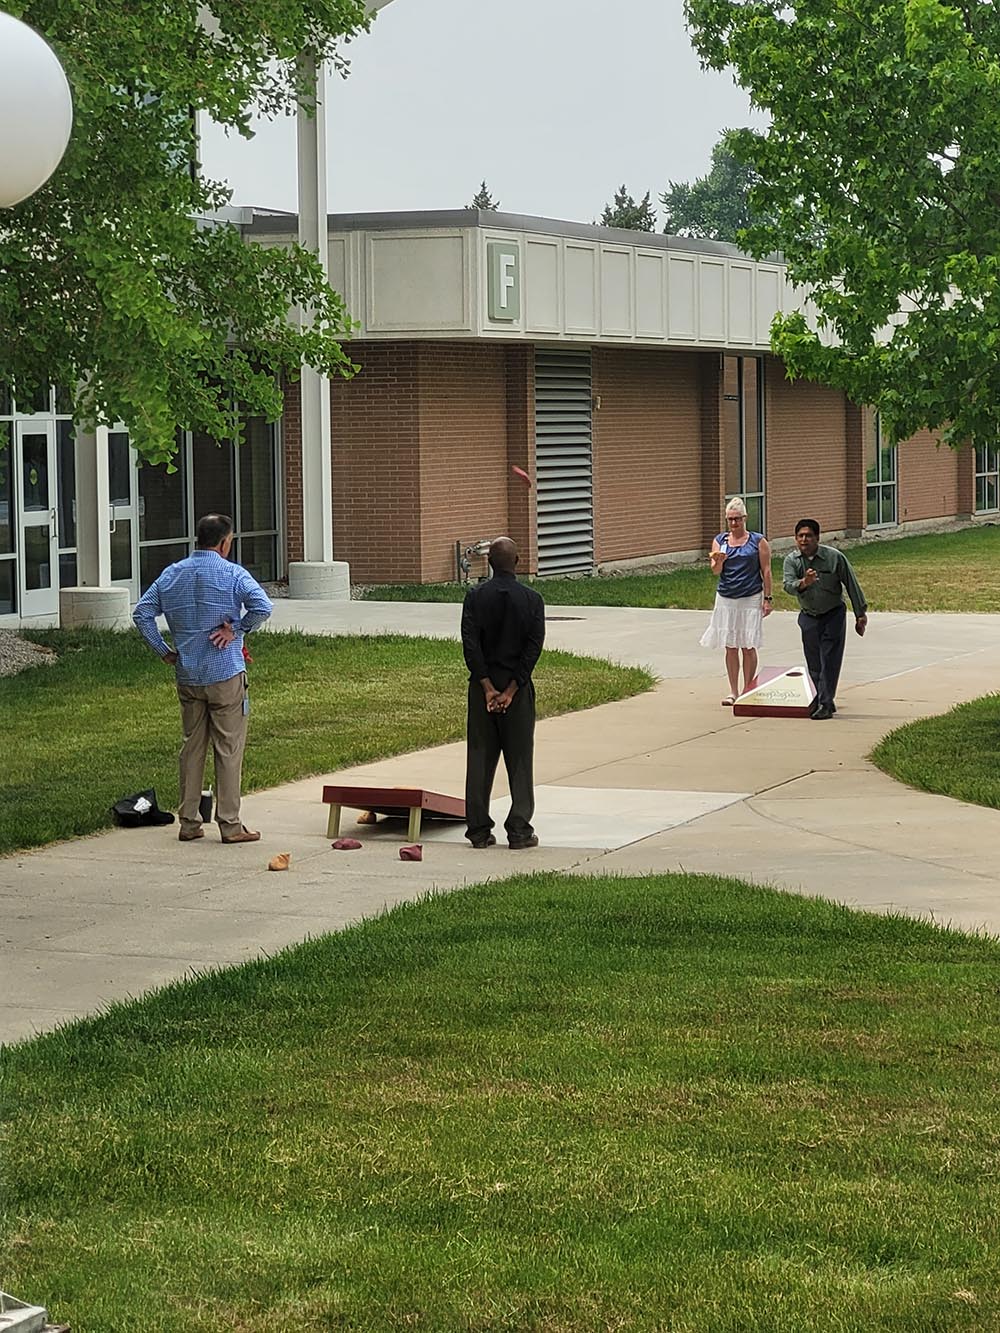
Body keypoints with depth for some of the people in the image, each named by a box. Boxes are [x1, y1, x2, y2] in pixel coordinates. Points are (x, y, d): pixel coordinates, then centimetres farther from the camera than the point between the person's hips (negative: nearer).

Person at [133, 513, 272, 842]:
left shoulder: (171, 574, 6)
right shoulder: (232, 574, -9)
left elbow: (142, 613, 3)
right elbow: (262, 607, -24)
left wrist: (164, 651, 7)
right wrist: (237, 629, -10)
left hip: (187, 676, 5)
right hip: (225, 676, -5)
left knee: (192, 747, 12)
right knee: (228, 749, 1)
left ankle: (189, 823, 14)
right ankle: (230, 824, 3)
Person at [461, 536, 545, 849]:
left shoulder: (475, 597, -3)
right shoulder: (531, 599, -4)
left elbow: (470, 644, -9)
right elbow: (533, 648, -10)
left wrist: (488, 687, -8)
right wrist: (511, 690, -10)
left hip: (482, 686, 1)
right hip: (517, 686, -1)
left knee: (479, 759, 7)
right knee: (519, 761, 5)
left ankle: (479, 830, 8)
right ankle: (519, 831, 3)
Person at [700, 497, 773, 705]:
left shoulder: (758, 541, 1)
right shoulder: (720, 541, 8)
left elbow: (766, 571, 0)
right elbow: (715, 571, -1)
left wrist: (767, 598, -4)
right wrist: (718, 561, -24)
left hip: (751, 599, -3)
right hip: (726, 599, 3)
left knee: (748, 646, -1)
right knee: (730, 647, 5)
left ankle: (748, 690, 7)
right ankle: (733, 692, 11)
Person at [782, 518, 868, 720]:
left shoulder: (834, 557, -13)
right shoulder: (791, 560, -6)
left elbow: (851, 585, -5)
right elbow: (788, 586, -22)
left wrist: (861, 614, -3)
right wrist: (803, 583, -45)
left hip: (833, 615, -3)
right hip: (808, 617, 3)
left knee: (829, 660, -8)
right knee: (814, 663, 8)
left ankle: (826, 704, -7)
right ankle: (822, 698, 25)